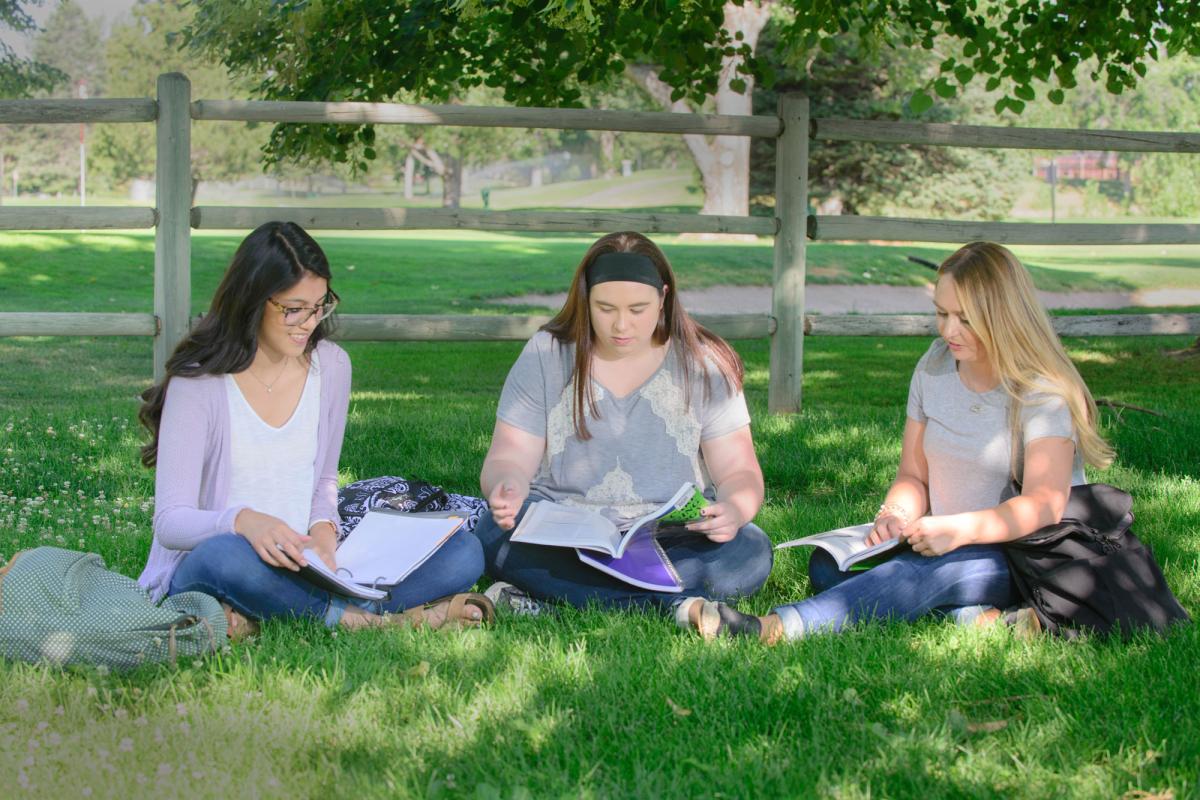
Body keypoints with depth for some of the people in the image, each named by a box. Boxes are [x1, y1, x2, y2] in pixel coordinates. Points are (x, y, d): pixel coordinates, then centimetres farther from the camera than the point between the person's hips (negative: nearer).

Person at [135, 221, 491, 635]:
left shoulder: (330, 366, 6)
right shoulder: (199, 382, -10)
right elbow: (171, 521, -14)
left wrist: (322, 527, -7)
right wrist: (242, 521, -35)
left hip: (299, 568, 5)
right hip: (199, 570, -5)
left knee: (462, 553, -14)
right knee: (225, 555, -43)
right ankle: (372, 619, -23)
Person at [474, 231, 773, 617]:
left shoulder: (705, 364, 3)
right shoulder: (545, 356, 4)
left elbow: (738, 470, 1)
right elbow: (509, 458, 0)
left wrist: (734, 509, -23)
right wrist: (506, 488, -25)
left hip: (674, 540, 0)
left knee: (748, 553, -31)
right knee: (495, 536, -32)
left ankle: (555, 593, -28)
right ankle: (682, 604, -33)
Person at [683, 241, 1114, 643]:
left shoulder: (1042, 392, -13)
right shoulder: (934, 367, 7)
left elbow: (1045, 505, -23)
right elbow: (913, 475, 11)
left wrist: (960, 529, -37)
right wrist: (897, 515, -13)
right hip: (949, 548, 8)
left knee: (932, 570, -40)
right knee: (826, 563, -17)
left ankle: (777, 628, -53)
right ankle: (985, 619, -32)